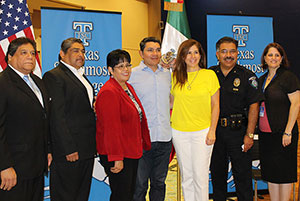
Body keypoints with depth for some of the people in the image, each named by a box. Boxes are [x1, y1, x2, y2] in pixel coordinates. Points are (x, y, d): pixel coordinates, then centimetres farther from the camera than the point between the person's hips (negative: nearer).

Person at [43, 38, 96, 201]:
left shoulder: (81, 76, 18)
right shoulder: (53, 76, -10)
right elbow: (57, 116, -17)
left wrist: (93, 144, 15)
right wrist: (69, 149, -20)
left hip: (87, 149, 9)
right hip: (69, 151, -8)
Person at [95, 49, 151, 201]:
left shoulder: (128, 88, 12)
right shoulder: (108, 93, -18)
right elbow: (111, 129, -22)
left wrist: (145, 143, 15)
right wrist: (117, 158, -23)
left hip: (132, 152, 9)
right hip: (117, 156, -9)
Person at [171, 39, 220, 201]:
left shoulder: (209, 75, -1)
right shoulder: (175, 77, 6)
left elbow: (215, 105, 0)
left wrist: (212, 130, -6)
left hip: (202, 131, -2)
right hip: (179, 132, 3)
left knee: (200, 175, -2)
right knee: (186, 175, 10)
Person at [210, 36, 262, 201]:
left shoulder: (247, 76, -2)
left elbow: (253, 106, -5)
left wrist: (249, 134, -9)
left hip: (238, 131, -3)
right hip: (214, 130, 3)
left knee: (242, 174, 2)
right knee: (217, 173, 13)